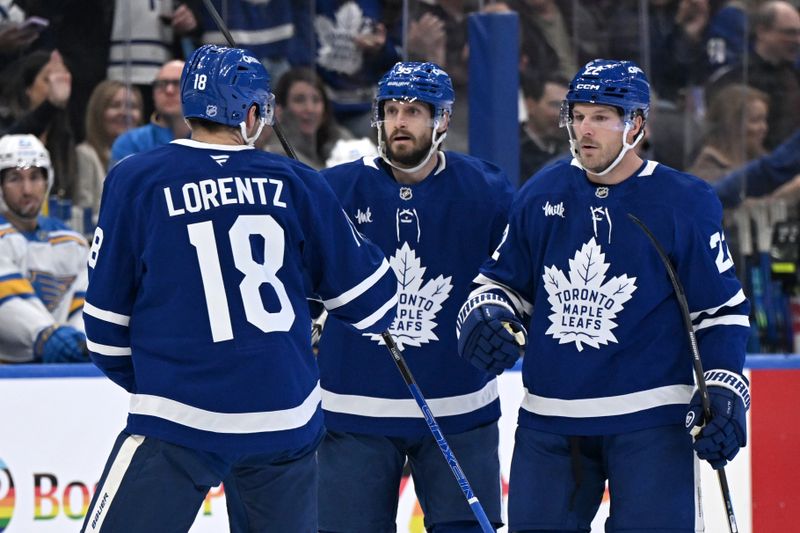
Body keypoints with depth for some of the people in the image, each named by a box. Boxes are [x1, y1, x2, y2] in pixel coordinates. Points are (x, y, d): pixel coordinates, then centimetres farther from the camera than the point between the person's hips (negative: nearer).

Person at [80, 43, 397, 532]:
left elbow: (106, 321, 2)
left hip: (182, 420, -3)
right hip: (288, 417, 3)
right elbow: (365, 295, 7)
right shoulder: (297, 185, 1)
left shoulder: (135, 181, -4)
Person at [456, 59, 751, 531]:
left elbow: (722, 310, 0)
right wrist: (486, 317, -5)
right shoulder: (542, 196, 6)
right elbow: (504, 281, 17)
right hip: (550, 421, 4)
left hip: (652, 420, -4)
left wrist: (723, 391, -10)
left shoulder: (686, 203, -4)